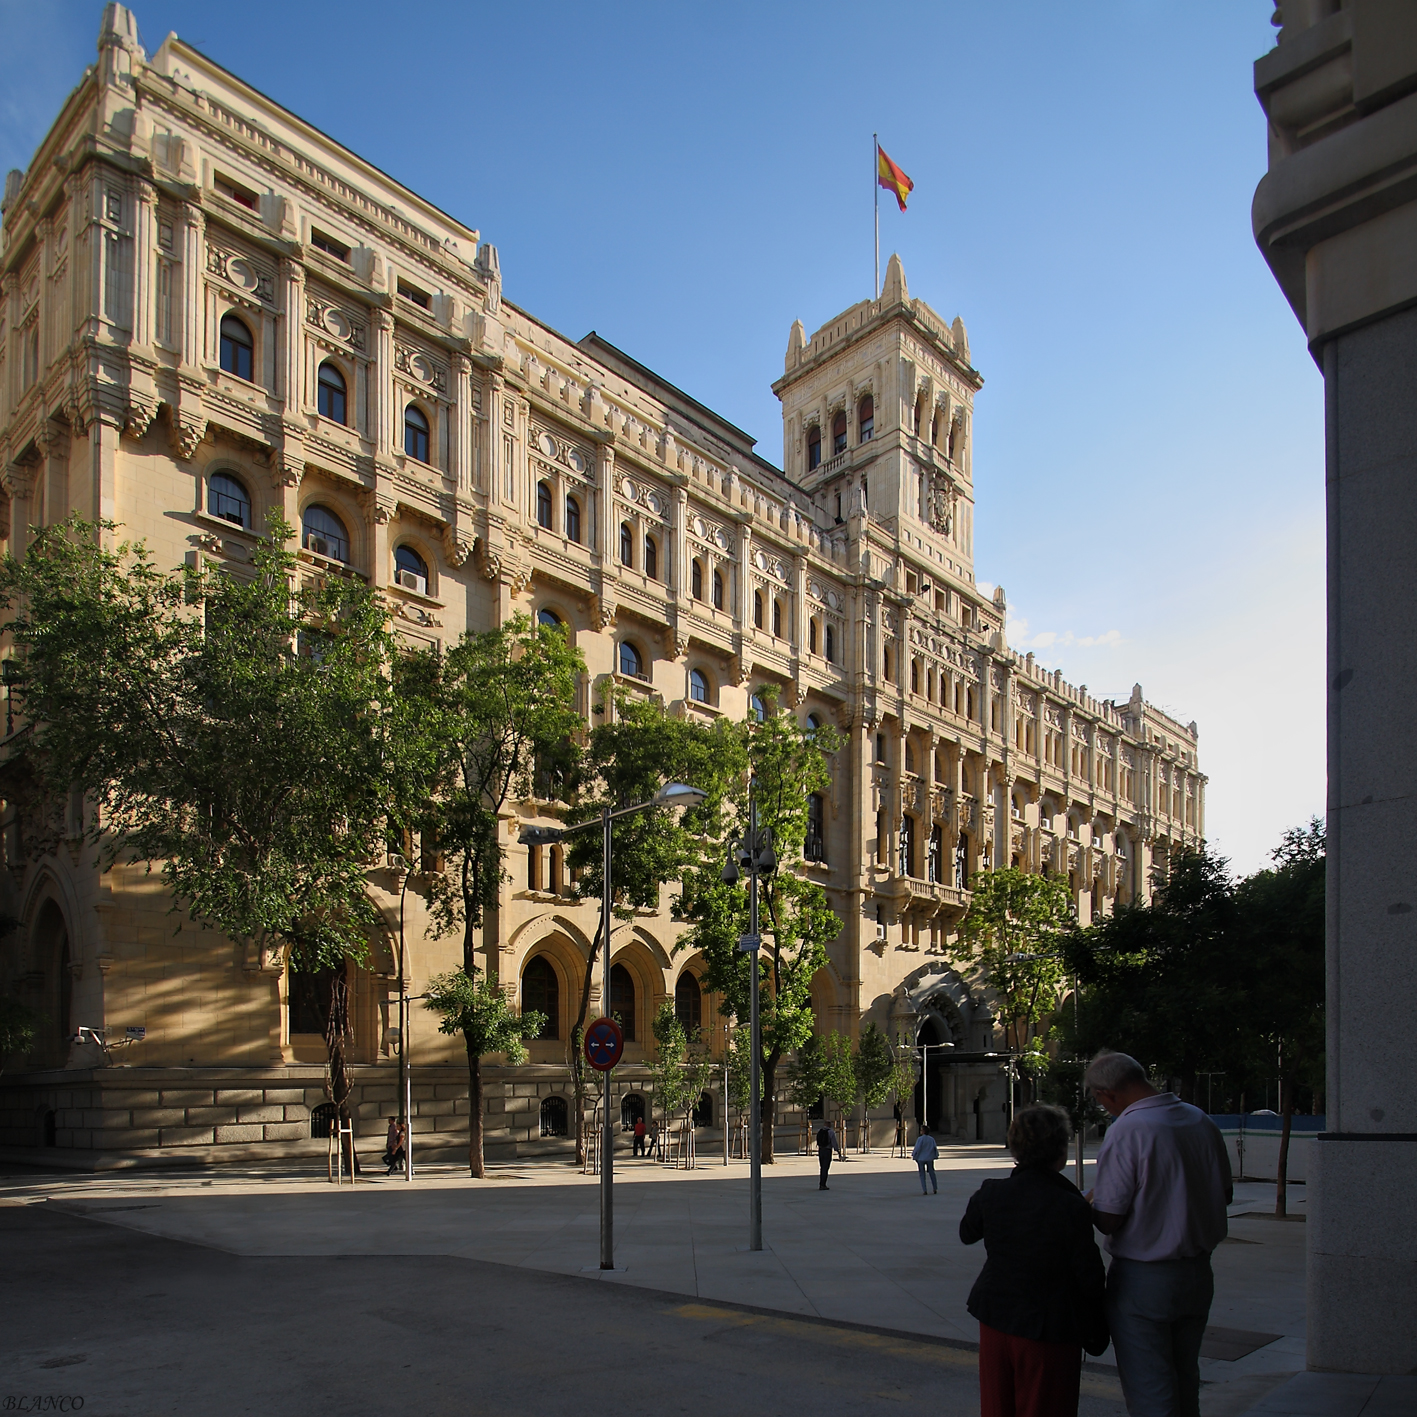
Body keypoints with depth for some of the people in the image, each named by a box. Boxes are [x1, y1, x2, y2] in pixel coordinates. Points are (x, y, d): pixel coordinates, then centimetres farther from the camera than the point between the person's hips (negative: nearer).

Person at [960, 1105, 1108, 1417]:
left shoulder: (990, 1195, -8)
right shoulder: (1071, 1209, -20)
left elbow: (967, 1234, 12)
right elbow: (1090, 1278, -14)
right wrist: (1097, 1332, 1)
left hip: (995, 1324, 4)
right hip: (1050, 1331, -4)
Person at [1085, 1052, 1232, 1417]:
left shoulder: (1126, 1130, -20)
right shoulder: (1201, 1121, 1)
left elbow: (1109, 1221, -20)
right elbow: (1225, 1195, 12)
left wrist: (1093, 1202, 1)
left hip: (1144, 1278, -7)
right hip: (1198, 1273, 7)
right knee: (1185, 1380, 21)